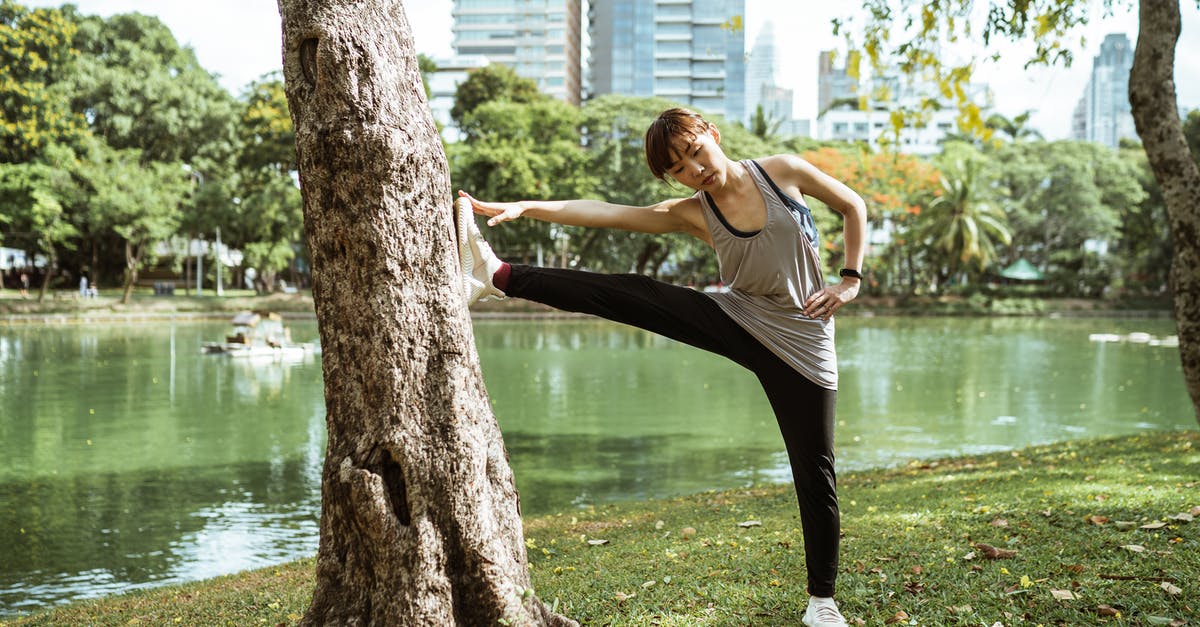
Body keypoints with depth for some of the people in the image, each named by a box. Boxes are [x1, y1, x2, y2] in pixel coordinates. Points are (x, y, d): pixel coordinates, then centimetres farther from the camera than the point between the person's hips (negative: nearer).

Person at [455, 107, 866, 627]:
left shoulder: (783, 171, -7)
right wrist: (524, 207, -27)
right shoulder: (691, 214, -5)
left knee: (814, 472, 0)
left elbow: (853, 206, 6)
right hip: (737, 322, 1)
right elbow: (604, 213, -16)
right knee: (630, 294, -17)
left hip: (800, 343, -1)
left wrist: (850, 280, -4)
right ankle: (497, 276, -24)